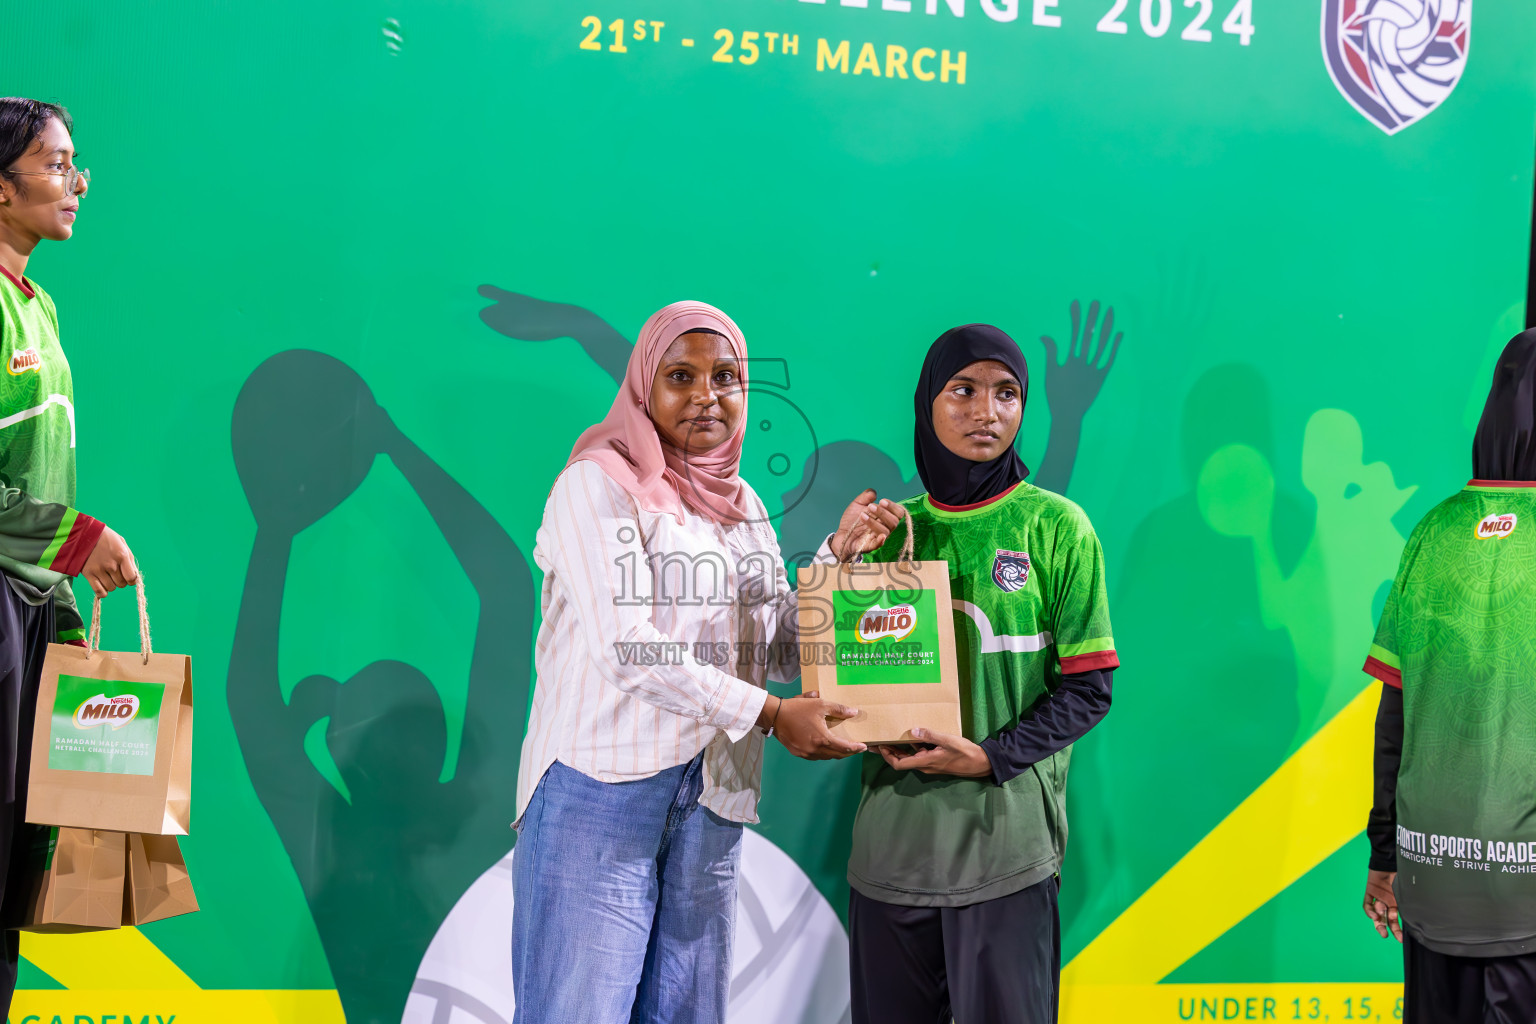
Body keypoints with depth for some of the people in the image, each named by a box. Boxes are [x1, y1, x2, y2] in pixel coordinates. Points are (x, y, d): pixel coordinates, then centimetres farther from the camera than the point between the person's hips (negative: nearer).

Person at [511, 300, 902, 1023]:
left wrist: (839, 553, 3)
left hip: (710, 802, 6)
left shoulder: (742, 505, 17)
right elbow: (624, 646, -15)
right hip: (602, 788, -6)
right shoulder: (597, 484, -4)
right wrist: (770, 714, -16)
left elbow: (782, 652, 14)